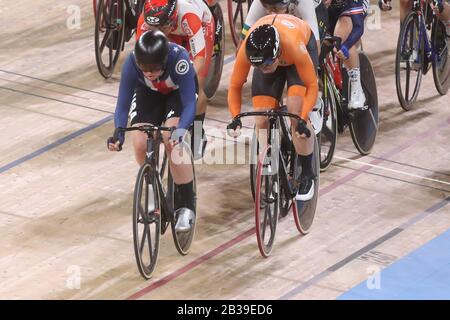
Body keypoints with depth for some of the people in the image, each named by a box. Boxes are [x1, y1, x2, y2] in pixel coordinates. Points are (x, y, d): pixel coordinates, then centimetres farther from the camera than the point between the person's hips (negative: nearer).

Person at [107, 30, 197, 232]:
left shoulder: (179, 59, -40)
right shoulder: (131, 63, -34)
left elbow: (189, 104, -40)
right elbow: (122, 105, -28)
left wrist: (180, 130, -57)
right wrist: (118, 133, -45)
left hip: (179, 92, -2)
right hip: (148, 93, 3)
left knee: (172, 141, -27)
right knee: (140, 144, -20)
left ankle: (186, 206, -14)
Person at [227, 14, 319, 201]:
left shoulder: (295, 46, -45)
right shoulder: (246, 51, -38)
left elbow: (312, 85, -32)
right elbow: (235, 86, -21)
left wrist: (303, 119, -42)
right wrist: (235, 118, -36)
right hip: (267, 54, 3)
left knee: (295, 114, -19)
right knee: (262, 121, -9)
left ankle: (307, 176, -3)